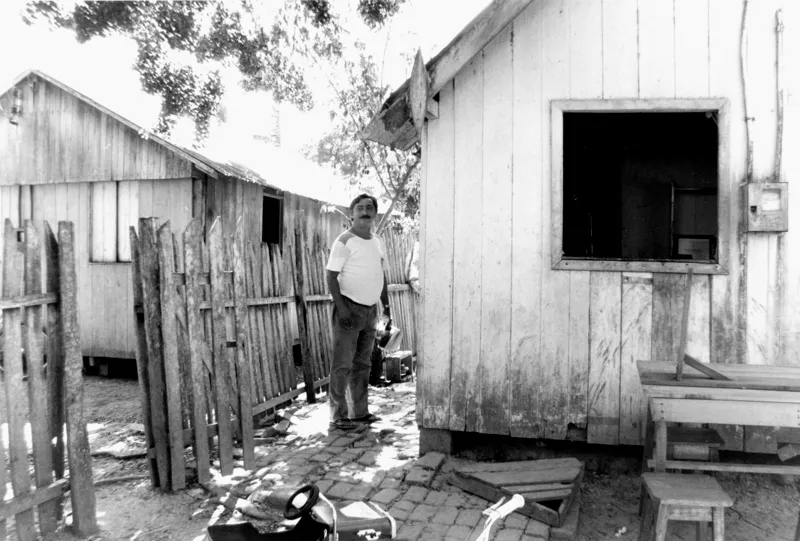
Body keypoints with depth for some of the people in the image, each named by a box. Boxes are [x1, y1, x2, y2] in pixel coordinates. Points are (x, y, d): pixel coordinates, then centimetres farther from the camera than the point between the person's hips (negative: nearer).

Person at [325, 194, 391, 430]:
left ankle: (359, 411, 21)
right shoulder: (344, 241, -8)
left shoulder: (377, 242, 13)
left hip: (371, 309, 7)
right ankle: (338, 416, 3)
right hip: (350, 308, -7)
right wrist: (341, 307, -20)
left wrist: (387, 306, 13)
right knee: (343, 364, -5)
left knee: (362, 364, 13)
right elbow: (331, 275, -12)